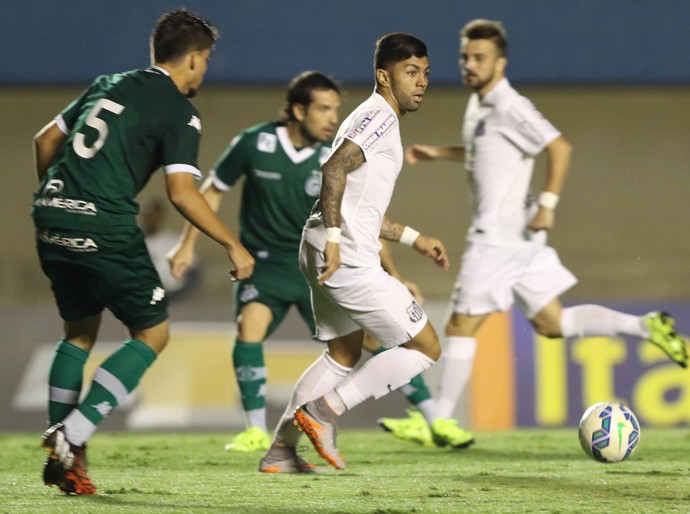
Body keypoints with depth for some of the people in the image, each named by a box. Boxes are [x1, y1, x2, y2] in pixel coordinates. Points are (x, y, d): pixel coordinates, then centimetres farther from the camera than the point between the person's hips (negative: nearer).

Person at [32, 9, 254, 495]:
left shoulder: (109, 85, 19)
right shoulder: (179, 113, -3)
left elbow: (45, 139, 23)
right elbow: (183, 193, -12)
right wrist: (235, 246, -4)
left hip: (52, 218, 7)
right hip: (105, 229, -7)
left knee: (80, 331, 22)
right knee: (153, 332, 7)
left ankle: (62, 455, 16)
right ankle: (71, 436, -5)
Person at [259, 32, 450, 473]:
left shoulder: (373, 118, 22)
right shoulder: (380, 117, -10)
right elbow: (335, 169, -25)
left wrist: (414, 239, 31)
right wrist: (334, 238, -30)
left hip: (332, 256, 10)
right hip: (348, 260, -10)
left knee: (345, 354, 26)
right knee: (426, 347, -3)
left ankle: (281, 450, 25)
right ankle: (324, 411, -5)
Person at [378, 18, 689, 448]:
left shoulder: (509, 107, -15)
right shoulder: (479, 105, 14)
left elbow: (560, 147, -22)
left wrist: (548, 203, -25)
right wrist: (439, 153, 22)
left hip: (501, 238, -10)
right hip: (508, 235, 10)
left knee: (462, 326, -3)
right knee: (552, 323, 11)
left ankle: (440, 423, 3)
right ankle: (646, 327, 10)